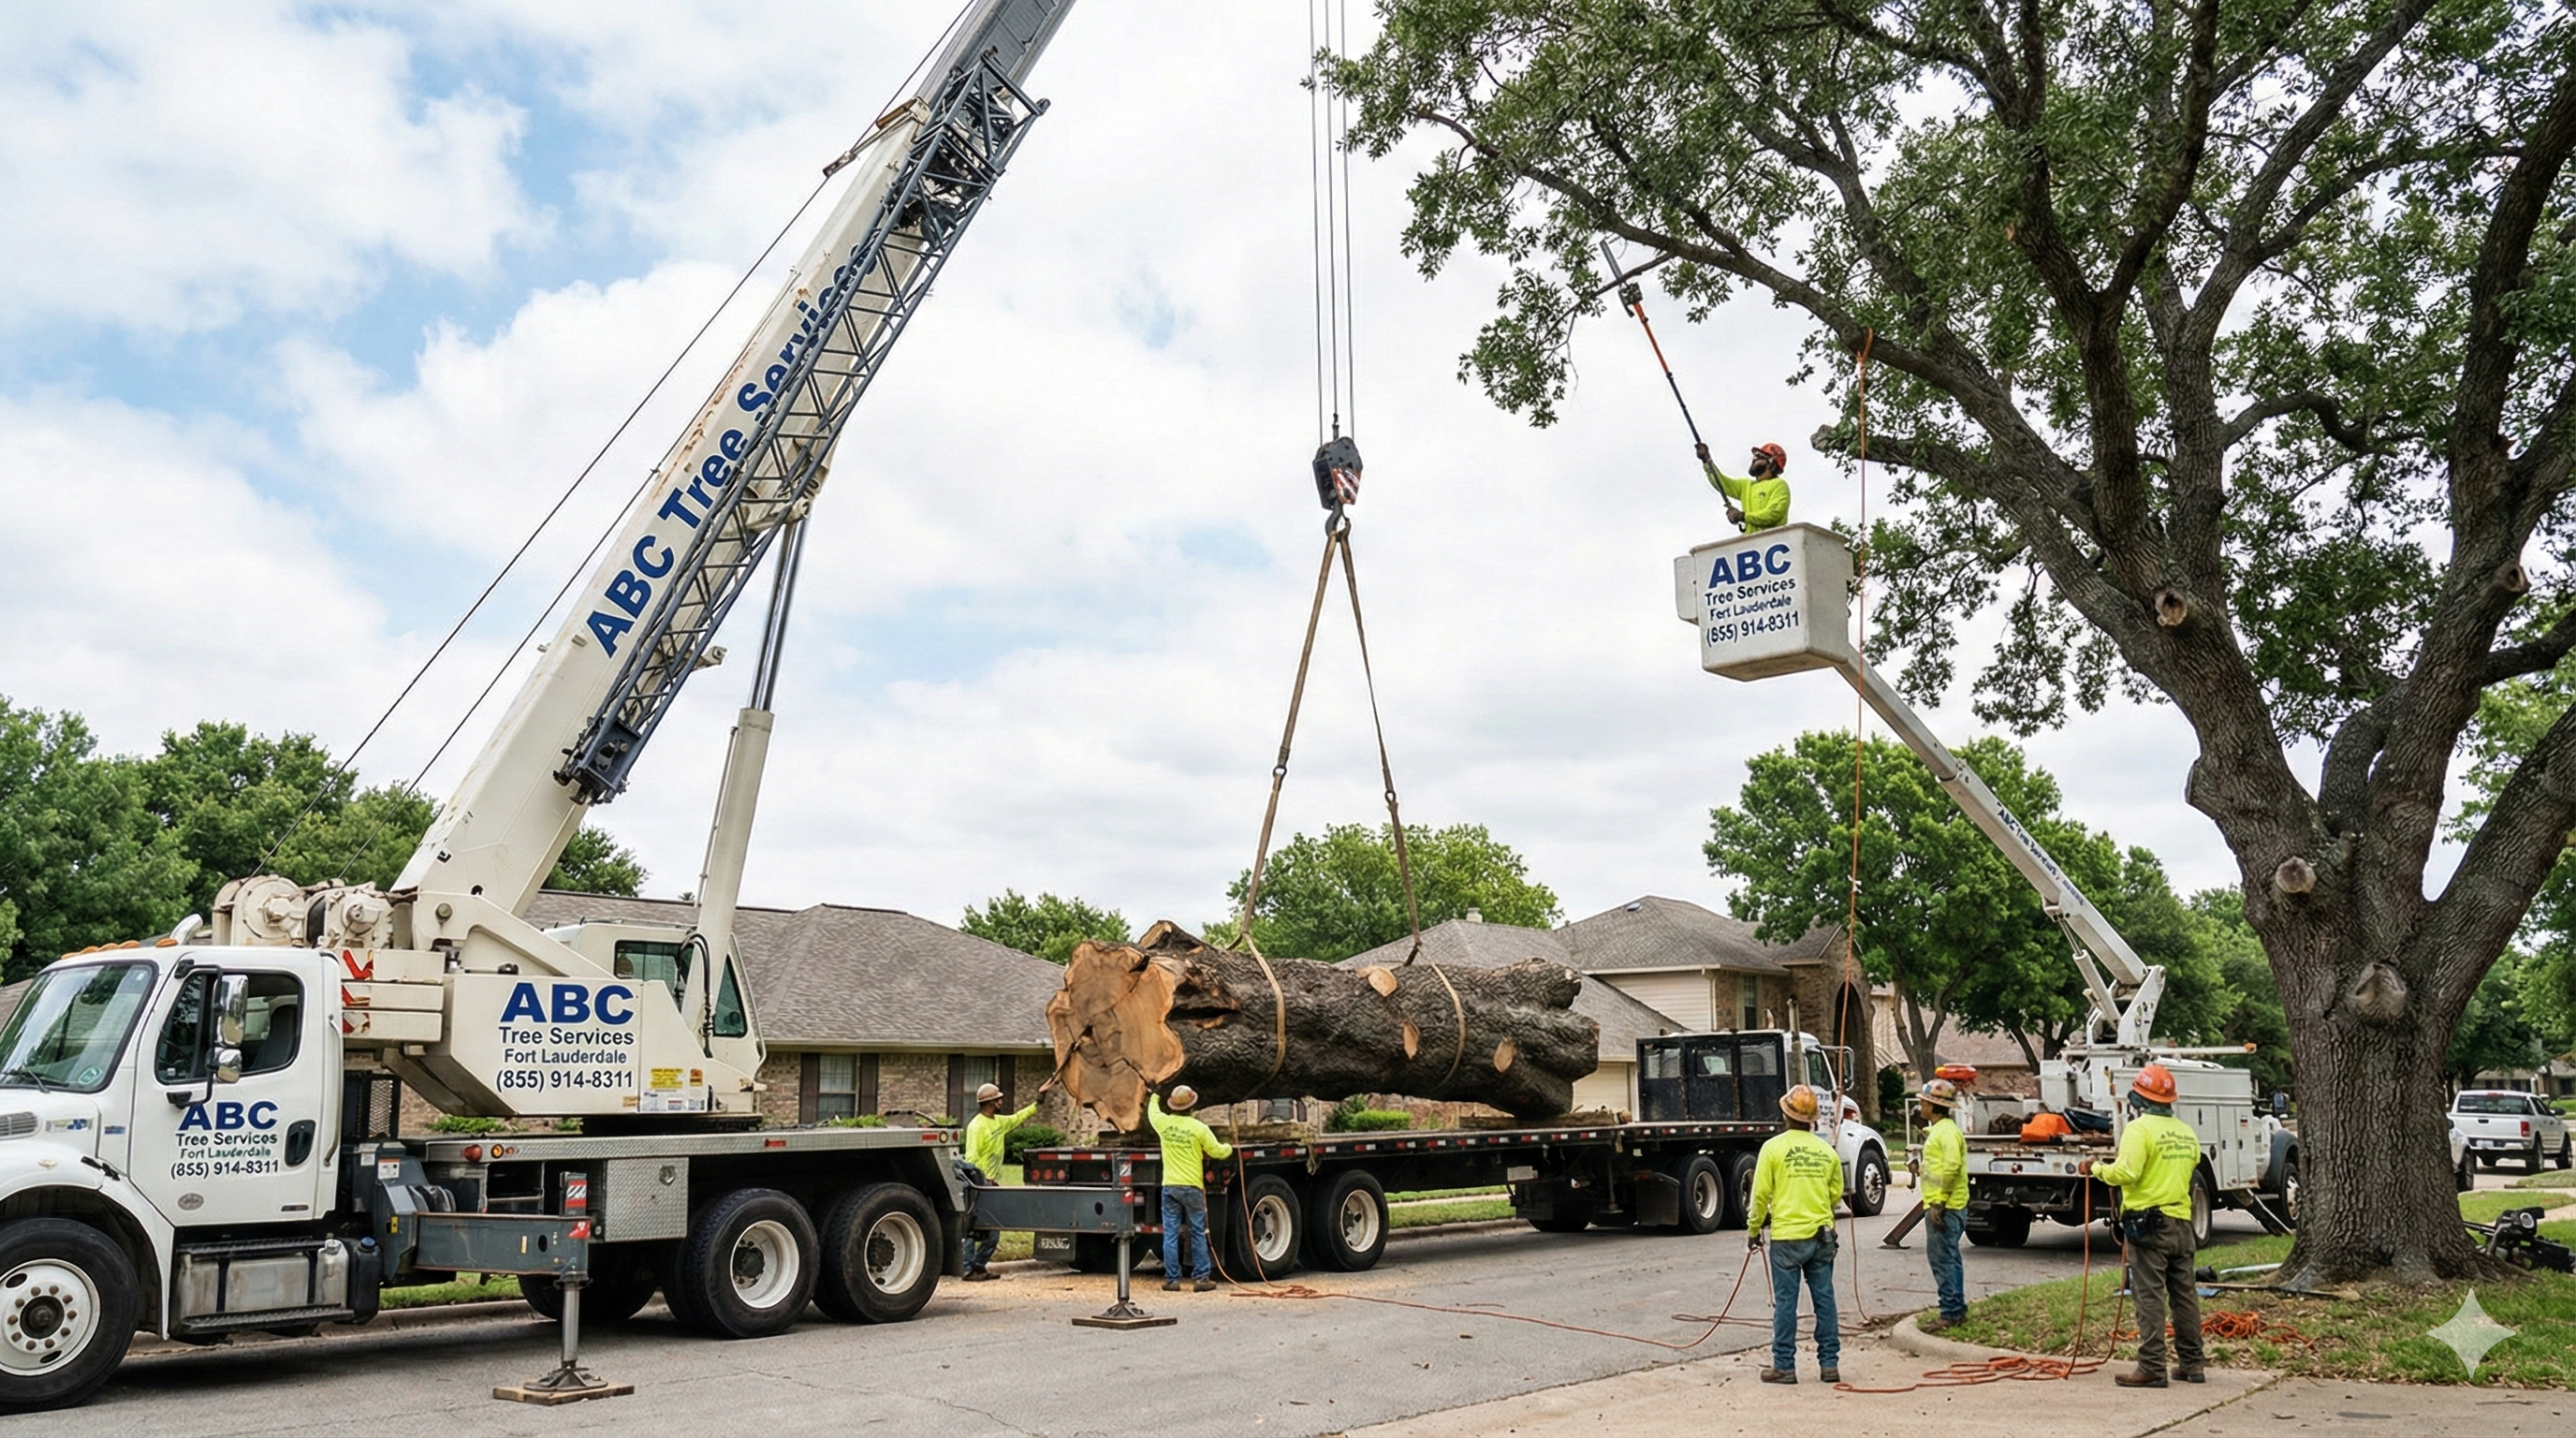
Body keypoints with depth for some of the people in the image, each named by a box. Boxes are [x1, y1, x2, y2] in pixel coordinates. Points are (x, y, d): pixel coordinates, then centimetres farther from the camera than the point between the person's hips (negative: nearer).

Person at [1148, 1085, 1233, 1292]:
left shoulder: (1164, 1123, -2)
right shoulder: (1200, 1128, -8)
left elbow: (1152, 1112, 22)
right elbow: (1216, 1151, 1)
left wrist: (1154, 1098, 44)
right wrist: (1229, 1149, 24)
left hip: (1170, 1187, 2)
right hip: (1192, 1187, -2)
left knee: (1170, 1234, 5)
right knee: (1198, 1234, 6)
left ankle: (1172, 1279, 6)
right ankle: (1201, 1278, 7)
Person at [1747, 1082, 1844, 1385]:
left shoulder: (1774, 1147, -8)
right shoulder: (1827, 1151, 3)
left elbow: (1760, 1195, -7)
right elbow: (1835, 1194, 11)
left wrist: (1753, 1230, 5)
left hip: (1787, 1237, -4)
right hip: (1822, 1235, 4)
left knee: (1785, 1302, 2)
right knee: (1825, 1299, 10)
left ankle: (1784, 1366, 7)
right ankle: (1830, 1363, 15)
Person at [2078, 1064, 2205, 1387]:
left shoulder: (2140, 1128, -13)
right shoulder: (2186, 1132, 11)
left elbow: (2125, 1172, -23)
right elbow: (2190, 1170, 21)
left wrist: (2095, 1169, -8)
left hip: (2148, 1222, -7)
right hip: (2181, 1222, 7)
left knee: (2150, 1296, -5)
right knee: (2185, 1294, 13)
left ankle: (2151, 1368, -5)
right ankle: (2191, 1364, 20)